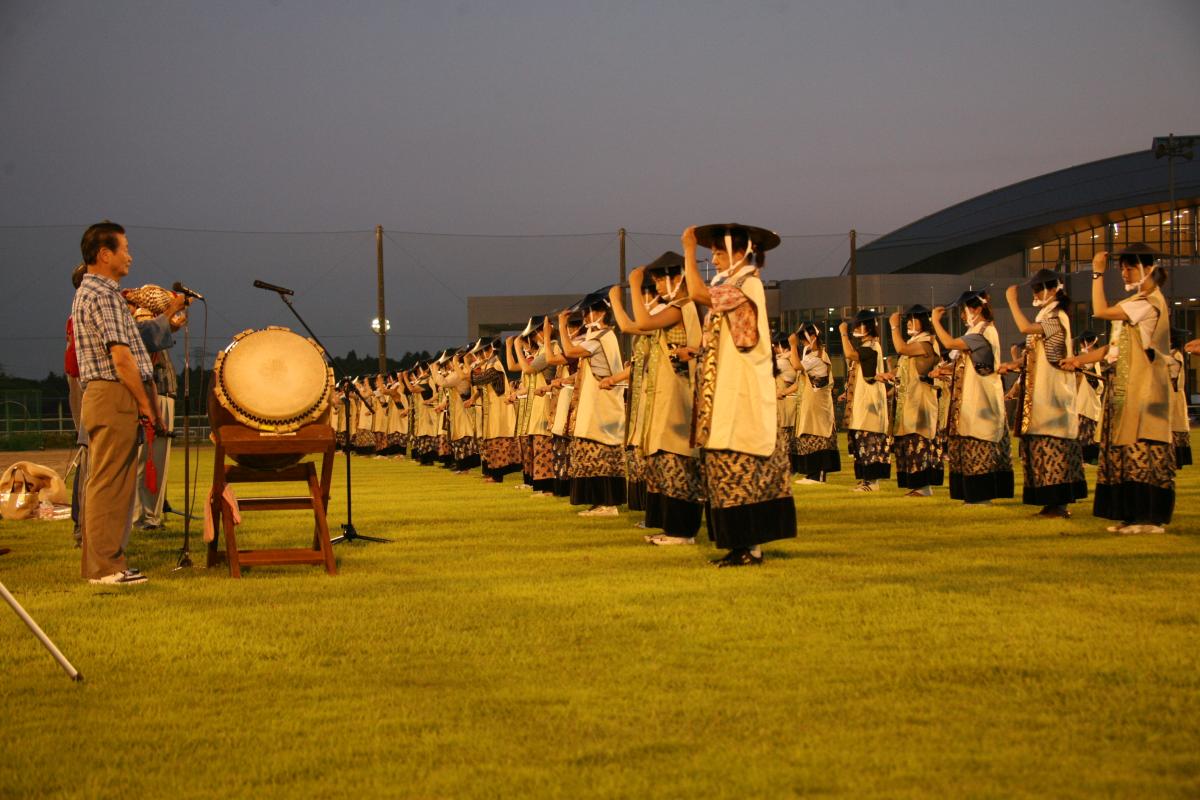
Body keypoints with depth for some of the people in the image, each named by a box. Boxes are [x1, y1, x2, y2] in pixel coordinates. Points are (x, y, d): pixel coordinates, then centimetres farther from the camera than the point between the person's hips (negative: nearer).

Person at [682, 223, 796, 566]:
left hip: (741, 396, -10)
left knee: (738, 467, -9)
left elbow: (697, 293, -21)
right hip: (728, 396, 10)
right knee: (738, 470, 8)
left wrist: (689, 249, -14)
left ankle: (751, 547, -8)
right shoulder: (734, 287, 20)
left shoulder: (748, 284, -11)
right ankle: (745, 545, 10)